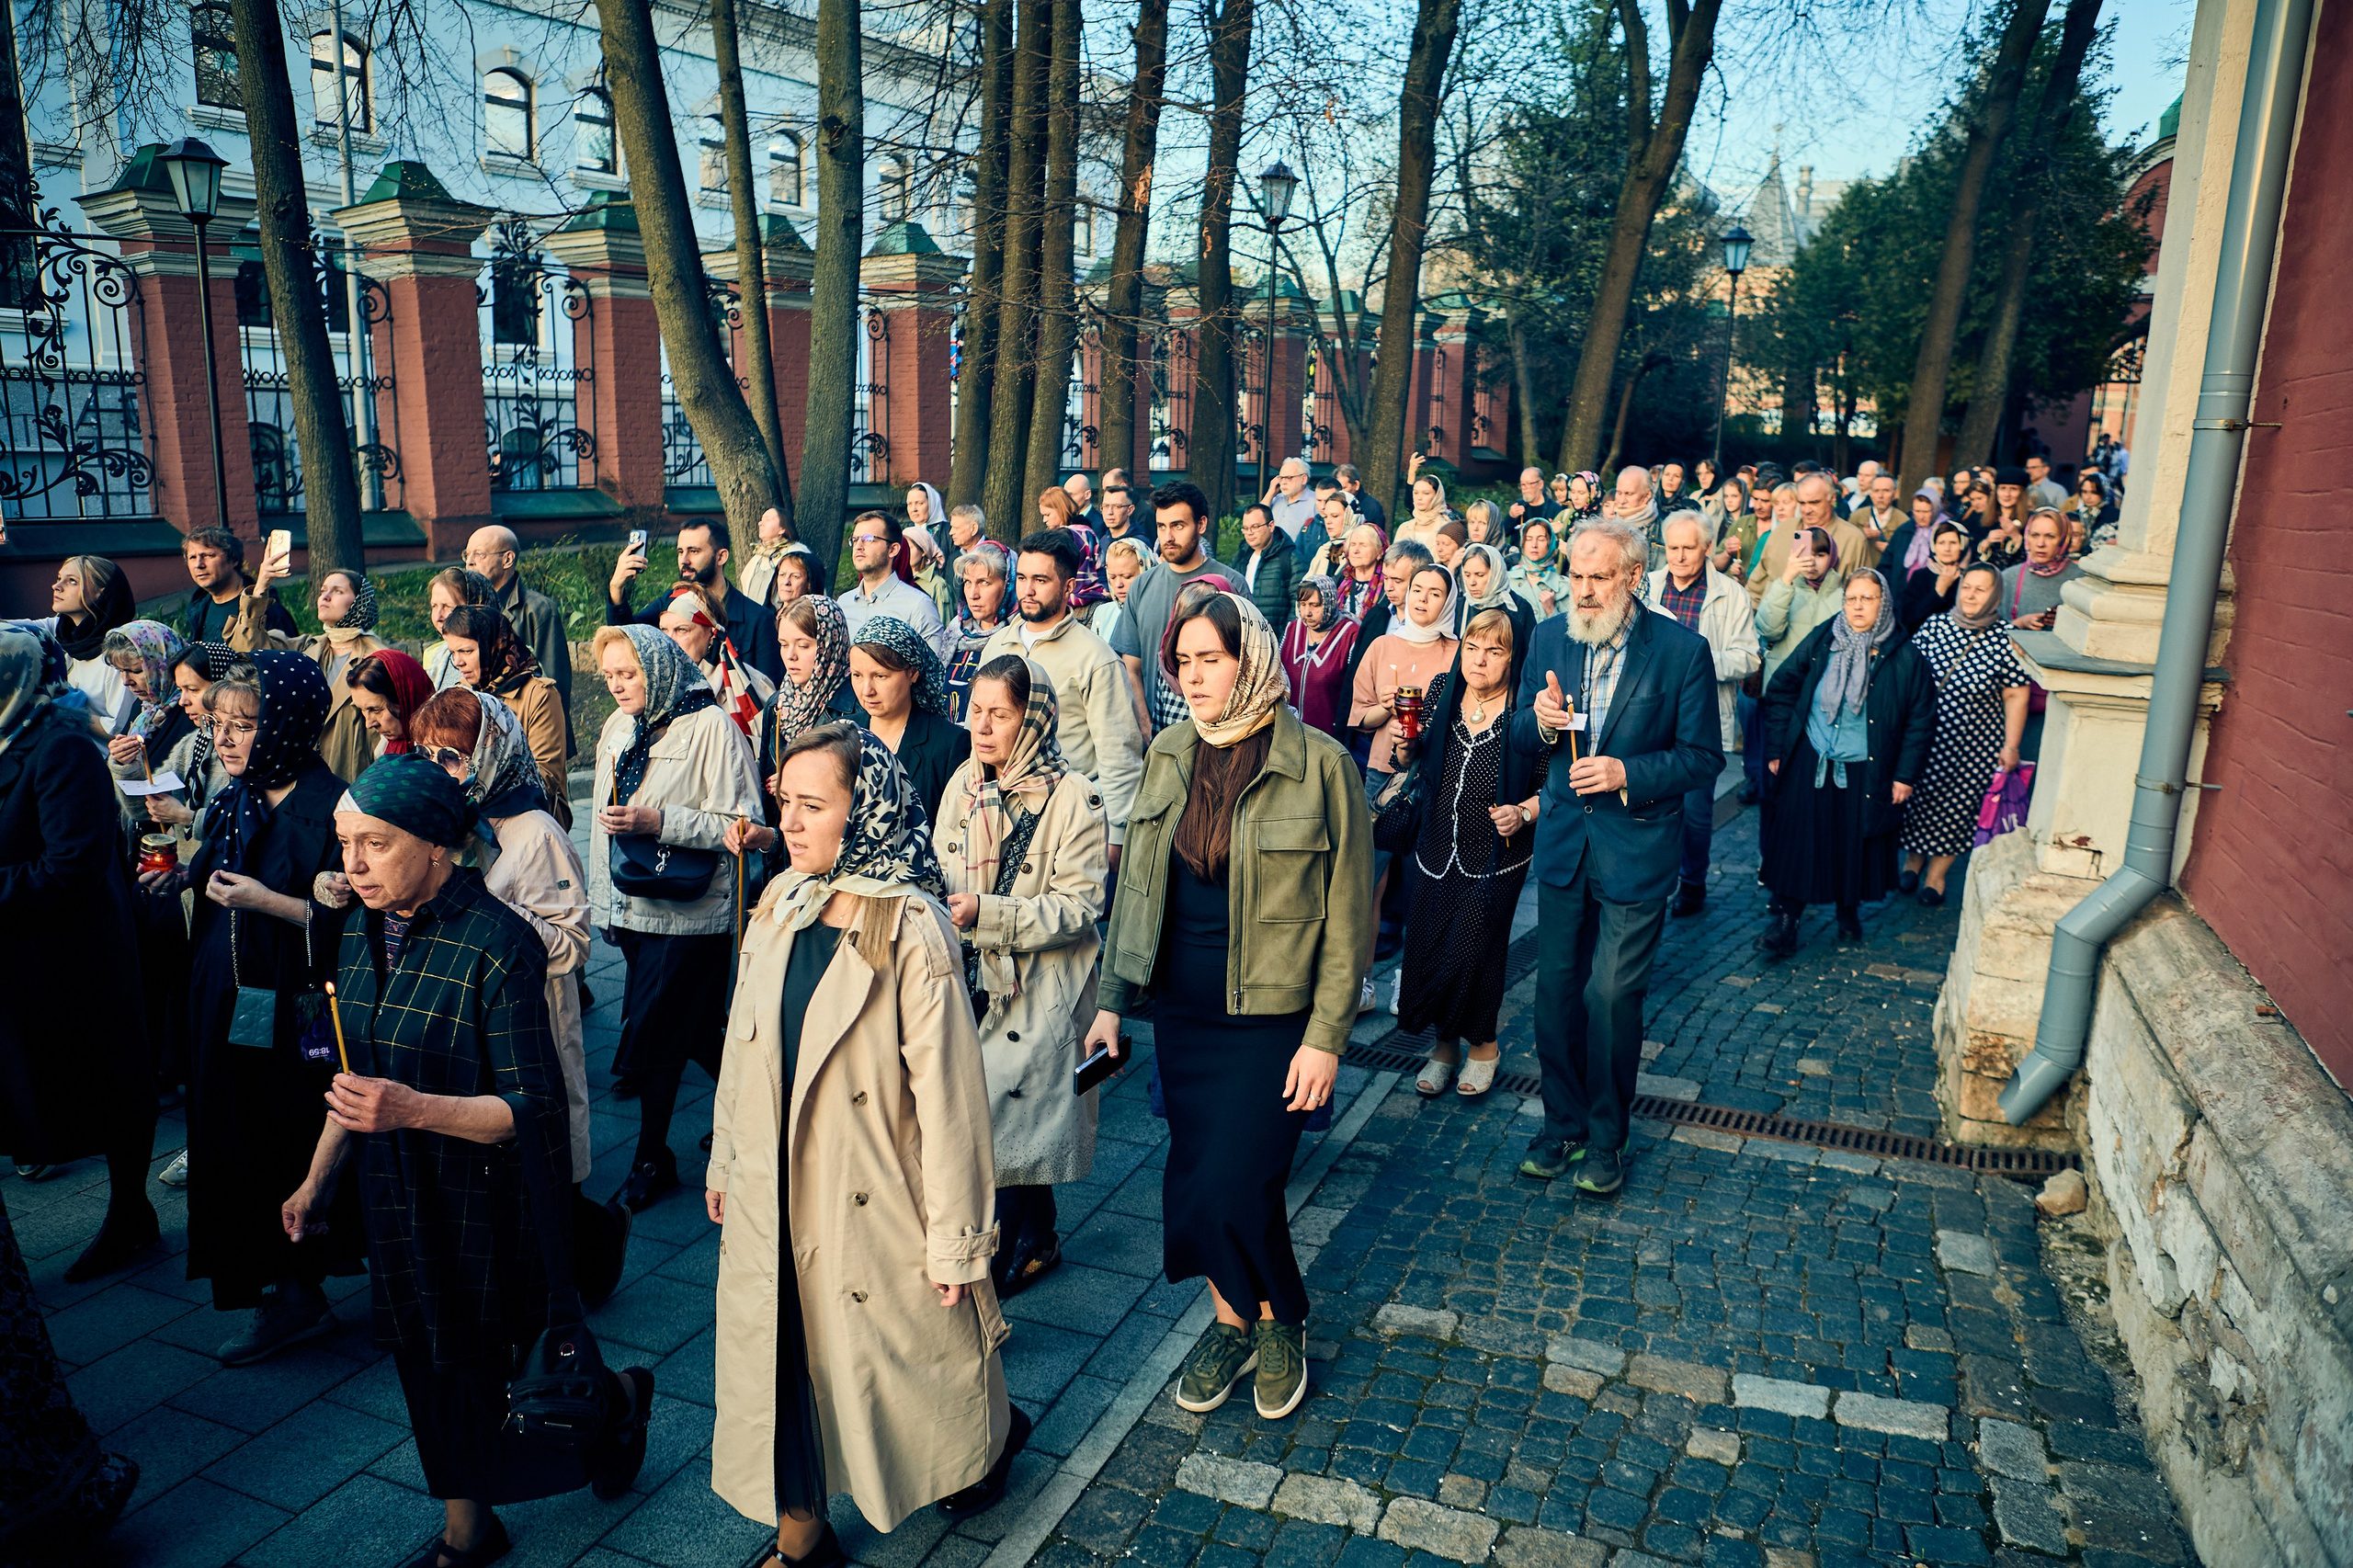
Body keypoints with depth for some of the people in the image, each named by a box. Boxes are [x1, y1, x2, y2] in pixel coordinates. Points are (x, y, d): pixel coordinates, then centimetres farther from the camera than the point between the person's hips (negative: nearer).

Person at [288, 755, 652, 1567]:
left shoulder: (497, 944, -22)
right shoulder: (362, 933, 2)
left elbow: (532, 1108, -23)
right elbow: (357, 1075, 15)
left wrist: (414, 1110, -36)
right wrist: (318, 1178, 19)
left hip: (488, 1203, -7)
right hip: (398, 1197, 7)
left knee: (509, 1366, 8)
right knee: (433, 1365, 18)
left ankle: (619, 1396, 39)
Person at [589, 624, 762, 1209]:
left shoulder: (711, 727, -12)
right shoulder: (617, 729, 12)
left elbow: (743, 823, -17)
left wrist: (657, 822, -23)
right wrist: (602, 901, 20)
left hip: (688, 914, -7)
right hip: (633, 911, 7)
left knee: (651, 1035, -5)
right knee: (693, 1031, 15)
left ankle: (651, 1159, 9)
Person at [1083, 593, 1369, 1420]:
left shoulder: (1317, 764, -11)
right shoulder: (1168, 757, 4)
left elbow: (1347, 914, -9)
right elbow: (1135, 884, 11)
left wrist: (1326, 1037, -12)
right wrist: (1110, 1000, 8)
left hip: (1270, 1017, -5)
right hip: (1180, 1010, 5)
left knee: (1232, 1187, -7)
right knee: (1194, 1177, 11)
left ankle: (1280, 1320, 22)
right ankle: (1232, 1320, 34)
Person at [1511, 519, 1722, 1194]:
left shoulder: (1682, 650, -11)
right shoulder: (1550, 638, 1)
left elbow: (1703, 756, -8)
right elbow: (1520, 737, 8)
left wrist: (1627, 774, -21)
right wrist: (1539, 721, -15)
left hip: (1636, 847, -4)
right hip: (1563, 839, 4)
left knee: (1611, 994, -1)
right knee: (1556, 990, 11)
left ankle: (1606, 1138, 21)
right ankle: (1562, 1123, 30)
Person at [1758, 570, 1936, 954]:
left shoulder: (1905, 658, -5)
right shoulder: (1819, 642, -2)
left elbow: (1921, 721, 1)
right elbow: (1781, 690, 5)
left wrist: (1906, 774, -2)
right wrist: (1775, 748, 3)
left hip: (1865, 771, 0)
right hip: (1809, 764, 1)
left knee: (1856, 841, 11)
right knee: (1798, 839, 1)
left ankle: (1849, 911, 33)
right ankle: (1786, 915, 11)